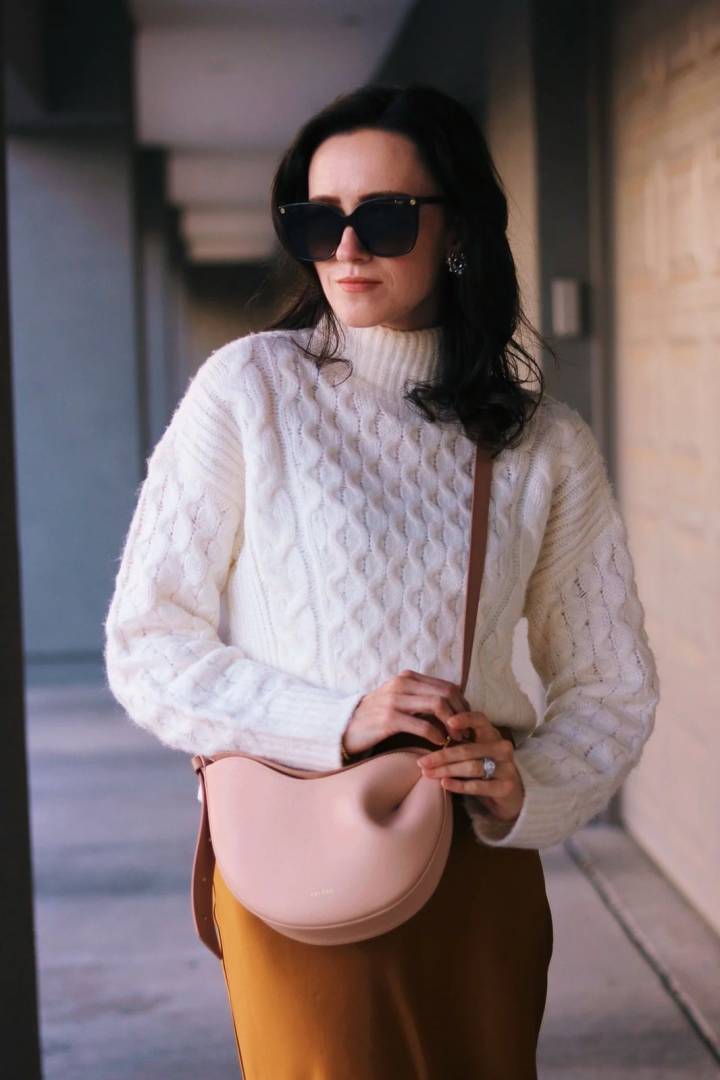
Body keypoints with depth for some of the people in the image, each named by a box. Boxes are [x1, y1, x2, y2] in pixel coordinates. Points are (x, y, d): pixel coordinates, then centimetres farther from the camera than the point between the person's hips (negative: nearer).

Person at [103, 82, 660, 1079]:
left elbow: (613, 685, 8)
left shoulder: (545, 444, 1)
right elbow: (147, 648, -6)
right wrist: (337, 722, -20)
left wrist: (527, 789, -12)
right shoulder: (249, 387, -6)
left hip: (482, 865, 3)